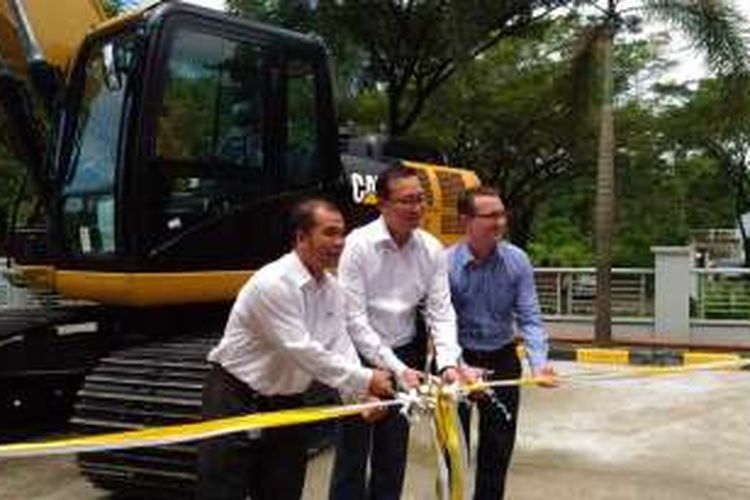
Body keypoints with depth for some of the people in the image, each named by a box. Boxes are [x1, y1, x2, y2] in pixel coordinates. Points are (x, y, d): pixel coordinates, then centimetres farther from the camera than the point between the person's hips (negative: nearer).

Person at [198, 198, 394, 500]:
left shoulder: (333, 291, 0)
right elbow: (300, 350, -28)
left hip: (286, 402, 8)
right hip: (236, 401, -7)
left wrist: (361, 396, -22)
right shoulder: (273, 284, -25)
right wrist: (364, 381, -25)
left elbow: (341, 350, -5)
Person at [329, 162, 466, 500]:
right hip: (360, 357, -4)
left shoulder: (432, 249, -6)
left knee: (393, 454, 15)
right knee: (352, 453, 3)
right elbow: (354, 319, -20)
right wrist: (395, 368, -22)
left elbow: (441, 312, -6)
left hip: (404, 355, 4)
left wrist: (448, 363, -20)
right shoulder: (359, 245, -19)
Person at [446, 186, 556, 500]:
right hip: (458, 360, -2)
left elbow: (529, 318, -9)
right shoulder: (445, 264, -18)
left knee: (499, 444, 12)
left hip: (502, 360, 3)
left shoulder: (517, 261, -10)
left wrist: (538, 363, -23)